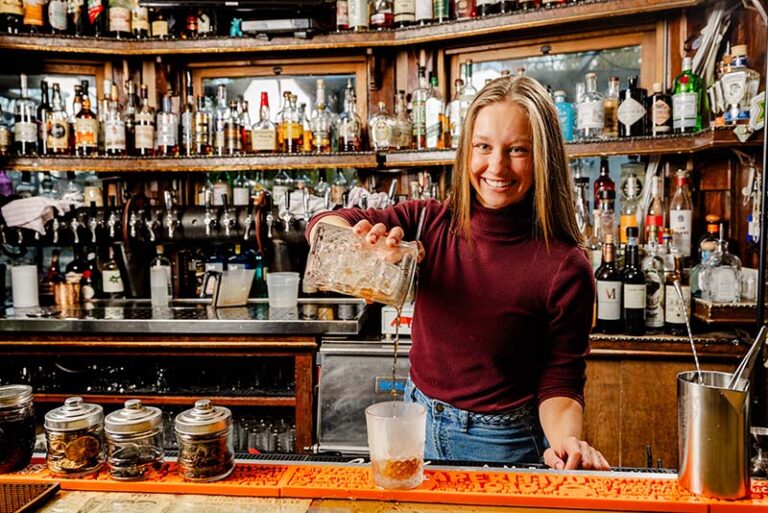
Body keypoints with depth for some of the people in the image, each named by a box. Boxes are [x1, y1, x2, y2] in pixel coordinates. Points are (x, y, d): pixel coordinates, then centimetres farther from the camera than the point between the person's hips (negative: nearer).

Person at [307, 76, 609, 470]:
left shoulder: (565, 268, -17)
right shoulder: (430, 222, -8)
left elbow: (559, 383, -11)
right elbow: (325, 225, -14)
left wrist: (564, 440, -31)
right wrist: (363, 242, -36)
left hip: (503, 446, -3)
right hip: (417, 426, 4)